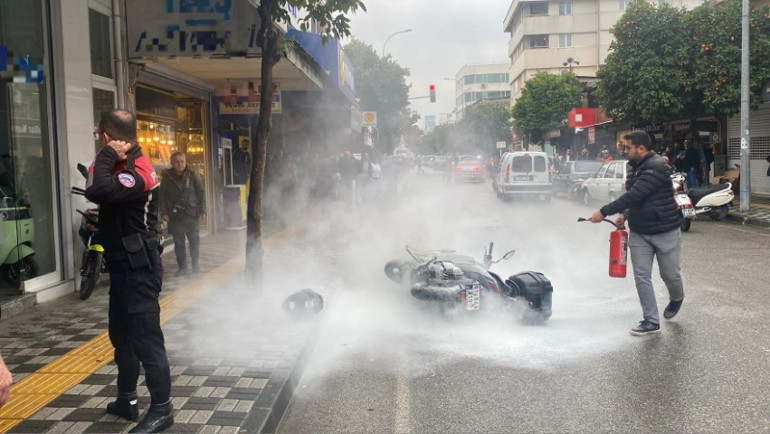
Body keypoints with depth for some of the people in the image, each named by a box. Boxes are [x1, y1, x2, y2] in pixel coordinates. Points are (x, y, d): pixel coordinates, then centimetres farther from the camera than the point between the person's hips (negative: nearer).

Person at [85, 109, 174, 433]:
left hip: (138, 269, -10)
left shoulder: (137, 172, -21)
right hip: (124, 266, 11)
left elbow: (97, 191, -36)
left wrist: (106, 156, -22)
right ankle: (127, 400, 33)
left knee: (146, 338, -4)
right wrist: (107, 160, -3)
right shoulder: (125, 166, 11)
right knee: (121, 334, 19)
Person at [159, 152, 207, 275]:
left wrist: (202, 209, -3)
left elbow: (201, 192, 3)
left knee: (194, 239, 1)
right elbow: (162, 196, 4)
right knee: (178, 243, 5)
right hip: (175, 215, 1)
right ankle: (182, 266, 14)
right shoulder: (167, 177, 2)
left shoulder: (193, 175, 1)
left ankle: (196, 264, 18)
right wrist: (164, 212, -3)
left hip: (191, 214, 0)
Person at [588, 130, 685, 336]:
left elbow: (635, 195, -29)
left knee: (670, 274, 9)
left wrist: (604, 212, -27)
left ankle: (676, 299, 41)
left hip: (665, 231, -7)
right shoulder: (637, 168, 9)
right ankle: (651, 321, 6)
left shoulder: (656, 166, -21)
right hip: (639, 232, 7)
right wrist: (625, 215, 3)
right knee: (642, 277, 0)